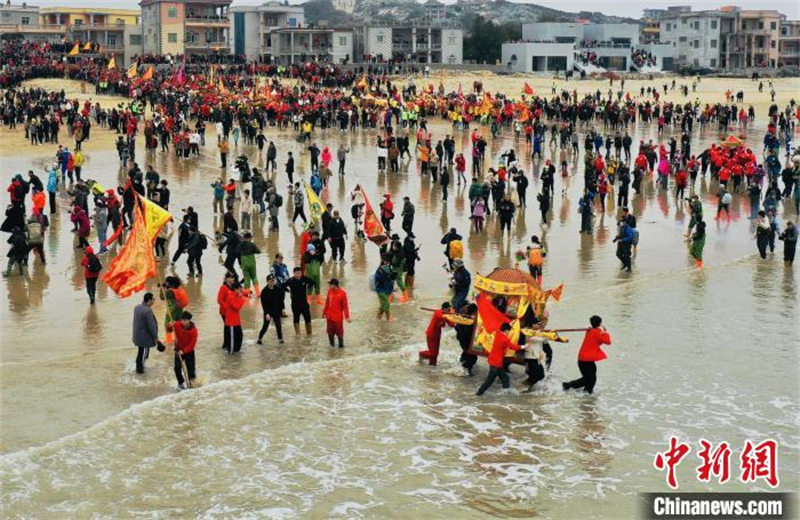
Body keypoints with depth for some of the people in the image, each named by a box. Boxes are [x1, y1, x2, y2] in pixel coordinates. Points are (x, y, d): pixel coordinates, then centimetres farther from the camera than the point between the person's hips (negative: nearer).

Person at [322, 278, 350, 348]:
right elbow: (327, 302, 9)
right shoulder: (330, 291, -2)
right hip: (329, 316, 4)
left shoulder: (342, 293, -16)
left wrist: (347, 317, -12)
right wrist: (324, 312, 14)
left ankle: (341, 344, 20)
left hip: (338, 317, -4)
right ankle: (331, 344, 26)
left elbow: (345, 306, -12)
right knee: (330, 331, 12)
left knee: (339, 331, 5)